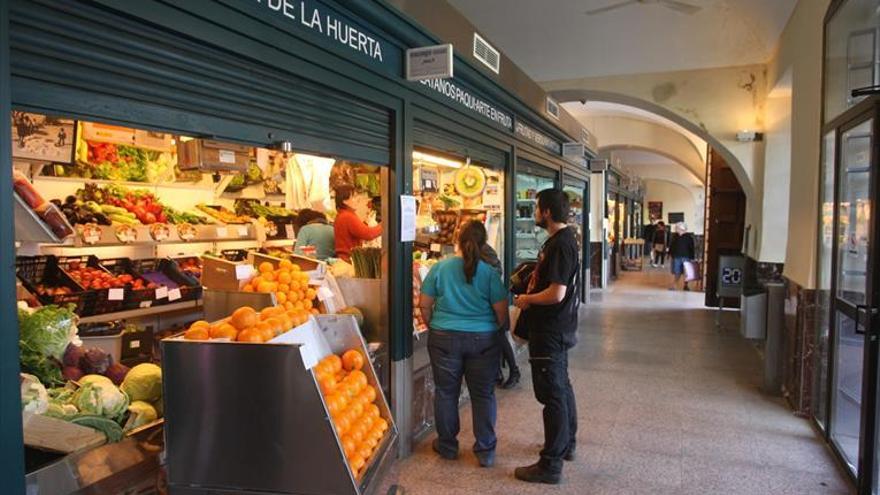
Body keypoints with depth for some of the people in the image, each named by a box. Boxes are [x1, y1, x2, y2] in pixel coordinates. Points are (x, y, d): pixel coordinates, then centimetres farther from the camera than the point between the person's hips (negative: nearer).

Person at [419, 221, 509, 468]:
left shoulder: (440, 267, -5)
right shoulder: (489, 273, -7)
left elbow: (424, 304, -2)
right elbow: (501, 311, -6)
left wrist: (433, 326, 14)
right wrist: (496, 329, 14)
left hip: (444, 338, 1)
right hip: (483, 340, 0)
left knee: (446, 393, 14)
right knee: (483, 394, 11)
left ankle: (447, 445, 28)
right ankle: (485, 450, 19)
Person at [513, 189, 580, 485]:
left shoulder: (560, 245, -22)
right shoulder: (564, 239, 10)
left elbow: (556, 294, -27)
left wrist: (527, 300, -13)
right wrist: (531, 294, 7)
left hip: (550, 331, -11)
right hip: (559, 327, 11)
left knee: (552, 393, -2)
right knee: (561, 386, 21)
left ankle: (551, 465, 9)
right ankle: (567, 444, 38)